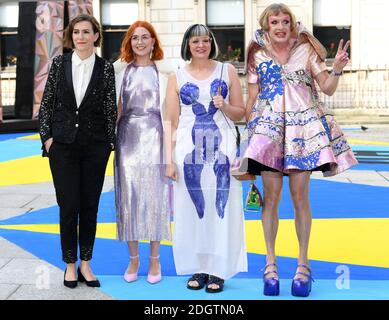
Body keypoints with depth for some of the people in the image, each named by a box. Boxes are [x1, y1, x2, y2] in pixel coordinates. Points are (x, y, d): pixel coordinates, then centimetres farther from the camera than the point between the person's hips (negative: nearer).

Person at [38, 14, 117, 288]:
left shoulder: (106, 68, 1)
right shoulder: (59, 63, 3)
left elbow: (111, 108, 2)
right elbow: (47, 102, 5)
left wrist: (109, 143, -1)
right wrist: (47, 136, -2)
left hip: (95, 146, 0)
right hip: (63, 144, 0)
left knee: (90, 206, 6)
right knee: (69, 205, 0)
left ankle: (85, 263, 18)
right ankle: (70, 264, 14)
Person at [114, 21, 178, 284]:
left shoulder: (164, 70, 4)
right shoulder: (120, 69, 9)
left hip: (154, 136, -1)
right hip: (128, 136, 2)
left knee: (154, 195, 1)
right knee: (129, 195, 2)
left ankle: (155, 258, 14)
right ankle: (133, 257, 14)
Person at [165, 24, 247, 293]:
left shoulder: (227, 71, 8)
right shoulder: (177, 77, 7)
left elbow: (241, 112, 11)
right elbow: (171, 121, 4)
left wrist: (224, 106, -10)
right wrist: (169, 159, -4)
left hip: (222, 147, 0)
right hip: (188, 148, 1)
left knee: (221, 206, -1)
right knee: (191, 207, 3)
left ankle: (218, 270, 8)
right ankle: (197, 268, 14)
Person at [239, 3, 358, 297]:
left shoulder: (306, 50, 7)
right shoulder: (257, 56, 9)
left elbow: (327, 88, 4)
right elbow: (251, 100, 10)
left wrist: (337, 69, -13)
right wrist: (249, 131, 4)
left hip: (303, 128, 0)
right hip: (268, 129, 1)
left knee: (300, 197, -2)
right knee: (271, 196, -2)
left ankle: (303, 264, 10)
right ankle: (270, 263, 9)